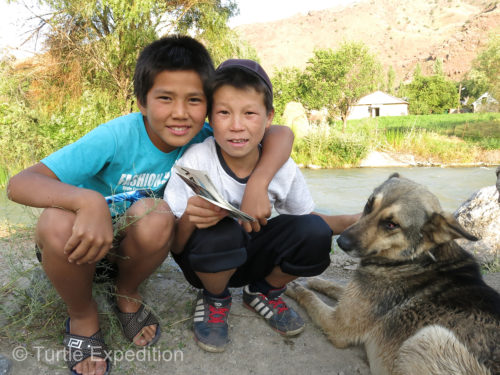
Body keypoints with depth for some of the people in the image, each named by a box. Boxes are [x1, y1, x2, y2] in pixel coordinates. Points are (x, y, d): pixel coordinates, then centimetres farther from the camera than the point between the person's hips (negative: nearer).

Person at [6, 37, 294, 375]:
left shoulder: (202, 138, -18)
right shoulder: (117, 137, -27)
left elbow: (281, 134, -19)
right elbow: (19, 184, -31)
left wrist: (257, 185, -36)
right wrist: (88, 200, -50)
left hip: (134, 244, 2)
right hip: (84, 242, -1)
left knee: (155, 216, -32)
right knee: (58, 223, -35)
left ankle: (127, 295, 1)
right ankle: (83, 315, -3)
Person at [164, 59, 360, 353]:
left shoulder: (283, 168, -14)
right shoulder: (195, 162, -23)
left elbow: (309, 219, 0)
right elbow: (172, 246, -20)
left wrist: (353, 222, -18)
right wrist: (188, 221, -42)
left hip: (252, 255, 3)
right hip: (205, 260, -2)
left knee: (315, 233, -20)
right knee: (221, 231, -35)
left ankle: (265, 291, 9)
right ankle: (215, 298, 0)